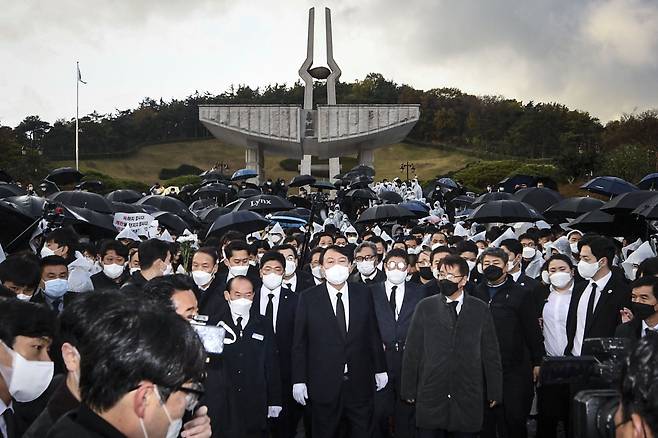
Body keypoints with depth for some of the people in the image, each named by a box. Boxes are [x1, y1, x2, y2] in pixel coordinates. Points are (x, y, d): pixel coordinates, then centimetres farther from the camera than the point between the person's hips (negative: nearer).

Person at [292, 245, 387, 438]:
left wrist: (380, 369, 9)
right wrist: (299, 380, -4)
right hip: (323, 385, -1)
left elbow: (373, 334, 8)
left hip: (360, 384, 2)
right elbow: (299, 343, -1)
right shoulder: (308, 298, -3)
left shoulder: (363, 294, 3)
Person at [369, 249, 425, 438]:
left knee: (407, 411, 6)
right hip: (381, 357, 0)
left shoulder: (419, 292, 8)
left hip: (409, 357, 1)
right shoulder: (372, 291, 6)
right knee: (379, 410, 2)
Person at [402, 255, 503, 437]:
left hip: (468, 400, 0)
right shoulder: (425, 307, 4)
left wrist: (494, 393, 4)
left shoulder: (480, 310, 4)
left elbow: (491, 354, 5)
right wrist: (409, 389, 1)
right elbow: (412, 351, 3)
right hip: (430, 397, 0)